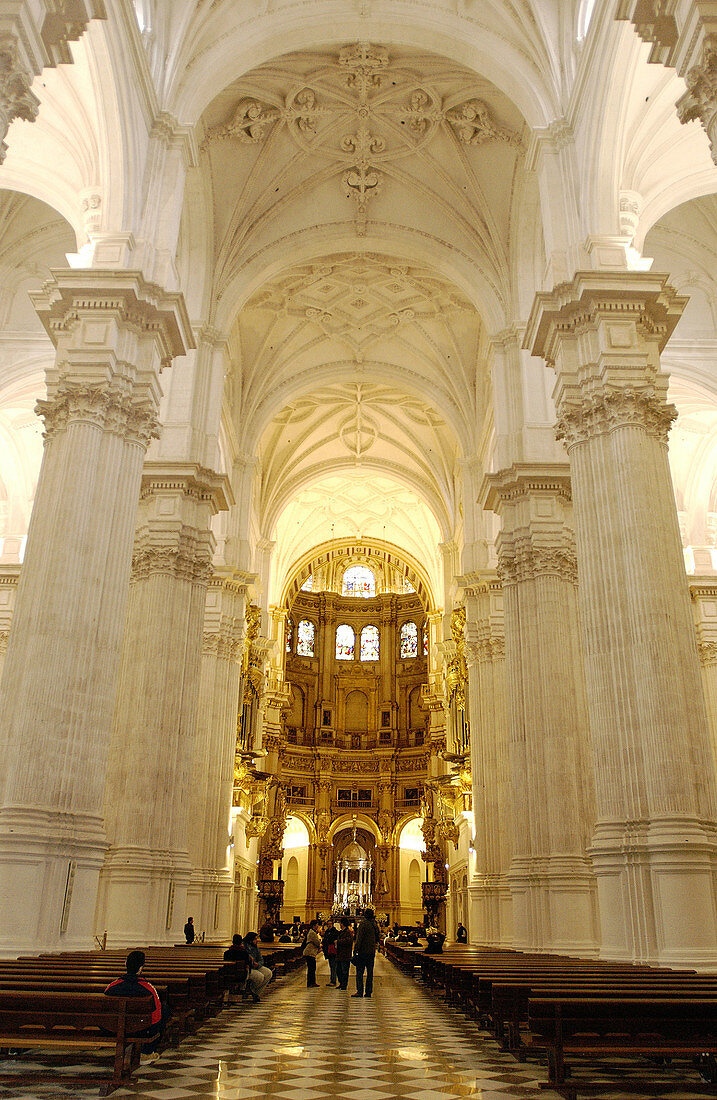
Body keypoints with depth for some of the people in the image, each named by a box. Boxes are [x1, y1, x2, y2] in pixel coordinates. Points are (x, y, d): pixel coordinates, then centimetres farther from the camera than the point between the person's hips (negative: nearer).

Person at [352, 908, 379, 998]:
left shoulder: (363, 923, -12)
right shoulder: (375, 925, 9)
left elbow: (359, 939, -15)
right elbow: (377, 939, 17)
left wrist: (355, 951, -12)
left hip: (363, 951, -6)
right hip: (372, 952, 6)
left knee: (359, 972, -2)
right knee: (370, 973, 10)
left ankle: (360, 991, -6)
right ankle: (368, 992, 11)